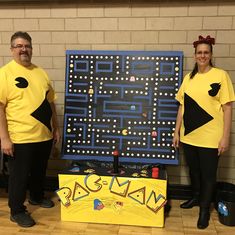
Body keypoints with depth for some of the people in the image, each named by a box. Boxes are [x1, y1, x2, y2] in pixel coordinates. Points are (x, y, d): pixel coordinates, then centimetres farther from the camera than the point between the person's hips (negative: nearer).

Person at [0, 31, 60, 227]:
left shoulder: (41, 72, 9)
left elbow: (50, 103, 15)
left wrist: (56, 128, 15)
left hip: (44, 136, 6)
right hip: (20, 138, -6)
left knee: (40, 171, 21)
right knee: (19, 175, 8)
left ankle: (37, 196, 44)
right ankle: (17, 211, 26)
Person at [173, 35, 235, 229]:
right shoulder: (188, 77, 7)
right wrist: (176, 132, 9)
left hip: (210, 137, -4)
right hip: (189, 135, 5)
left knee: (208, 174, 9)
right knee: (193, 170, 19)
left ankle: (205, 209, 27)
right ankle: (196, 197, 42)